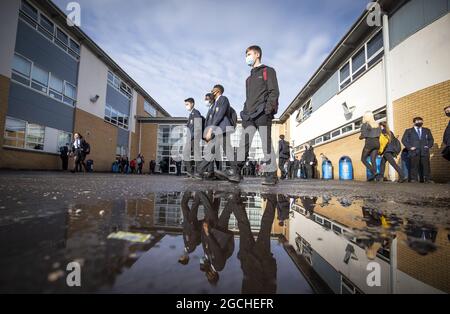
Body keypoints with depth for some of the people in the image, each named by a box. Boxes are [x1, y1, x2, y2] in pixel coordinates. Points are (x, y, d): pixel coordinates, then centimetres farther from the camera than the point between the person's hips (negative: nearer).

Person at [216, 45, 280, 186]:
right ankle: (235, 172, -11)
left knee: (267, 143, -8)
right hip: (250, 115, 6)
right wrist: (245, 112, 15)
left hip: (263, 113, -6)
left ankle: (272, 175, -3)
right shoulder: (250, 77, 30)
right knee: (244, 142, -6)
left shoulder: (268, 71, 10)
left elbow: (274, 91, -2)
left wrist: (269, 108, -16)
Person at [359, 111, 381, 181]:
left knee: (363, 159, 5)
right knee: (373, 160, 5)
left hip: (369, 143, -6)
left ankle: (374, 173, -11)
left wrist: (360, 137, 10)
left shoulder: (365, 124, -4)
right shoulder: (377, 124, 15)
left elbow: (363, 136, -10)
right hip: (377, 143, 6)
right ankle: (374, 176, -4)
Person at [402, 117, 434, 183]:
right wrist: (409, 147, -6)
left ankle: (427, 179, 0)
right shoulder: (408, 131, 12)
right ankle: (414, 179, -3)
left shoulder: (427, 130, 22)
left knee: (426, 166, -4)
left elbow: (431, 139, 21)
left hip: (424, 151, 3)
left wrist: (429, 146, 4)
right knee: (414, 166, -5)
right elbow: (404, 140, 6)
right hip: (414, 152, -2)